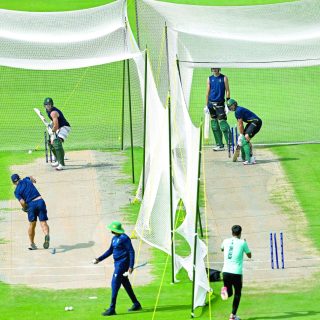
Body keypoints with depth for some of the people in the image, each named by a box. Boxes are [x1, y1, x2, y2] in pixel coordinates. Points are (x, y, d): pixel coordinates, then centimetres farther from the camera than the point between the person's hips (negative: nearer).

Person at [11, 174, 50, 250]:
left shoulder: (17, 191, 0)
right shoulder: (26, 180, 11)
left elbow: (22, 202, -9)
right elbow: (30, 177, 37)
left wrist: (24, 208, 12)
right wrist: (33, 179, 61)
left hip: (31, 204, -2)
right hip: (40, 201, 2)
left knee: (32, 225, 15)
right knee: (43, 222, -2)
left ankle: (32, 243, 22)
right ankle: (46, 235, -31)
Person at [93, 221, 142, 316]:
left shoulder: (124, 238, -16)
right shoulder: (114, 238, 12)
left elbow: (131, 251, -16)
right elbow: (110, 251, 22)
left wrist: (131, 266, -20)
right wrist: (99, 259, 15)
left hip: (122, 264, -10)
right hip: (117, 263, 10)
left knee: (115, 284, -11)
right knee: (126, 284, 16)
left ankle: (112, 309, -11)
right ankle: (136, 305, 27)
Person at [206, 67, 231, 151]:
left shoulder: (224, 78, 1)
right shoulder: (209, 79, 10)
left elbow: (227, 91, -1)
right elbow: (208, 92, 12)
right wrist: (207, 106, 8)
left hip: (220, 103, -4)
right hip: (211, 103, 4)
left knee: (222, 123, -13)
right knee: (214, 125, 4)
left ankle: (230, 143, -11)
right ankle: (219, 145, 9)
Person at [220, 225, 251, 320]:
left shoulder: (226, 241, 7)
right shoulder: (242, 243, -3)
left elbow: (222, 249, 31)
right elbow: (249, 255, 10)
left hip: (226, 271, 3)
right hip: (236, 272, -3)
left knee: (229, 293, 18)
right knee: (237, 294, 13)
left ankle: (225, 290, -18)